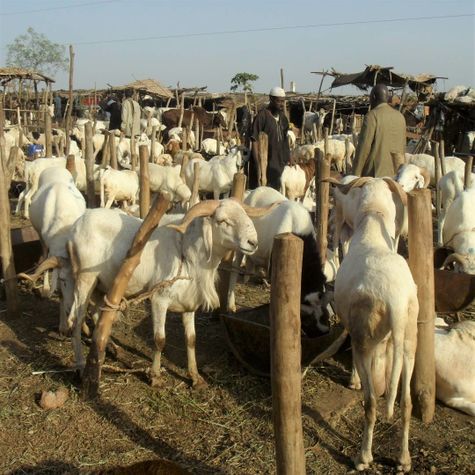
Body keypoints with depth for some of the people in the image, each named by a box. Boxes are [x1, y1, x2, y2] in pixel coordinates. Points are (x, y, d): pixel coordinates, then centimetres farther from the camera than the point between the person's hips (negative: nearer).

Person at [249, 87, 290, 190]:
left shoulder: (282, 117, 11)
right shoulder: (262, 116, -11)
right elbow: (255, 141, -14)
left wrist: (288, 159, 14)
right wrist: (258, 165, -19)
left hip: (278, 164, 7)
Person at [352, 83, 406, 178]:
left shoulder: (372, 115, -8)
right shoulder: (400, 116, 12)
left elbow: (364, 147, -12)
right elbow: (402, 148, 15)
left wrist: (356, 174, -8)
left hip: (374, 174, -6)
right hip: (394, 175, 7)